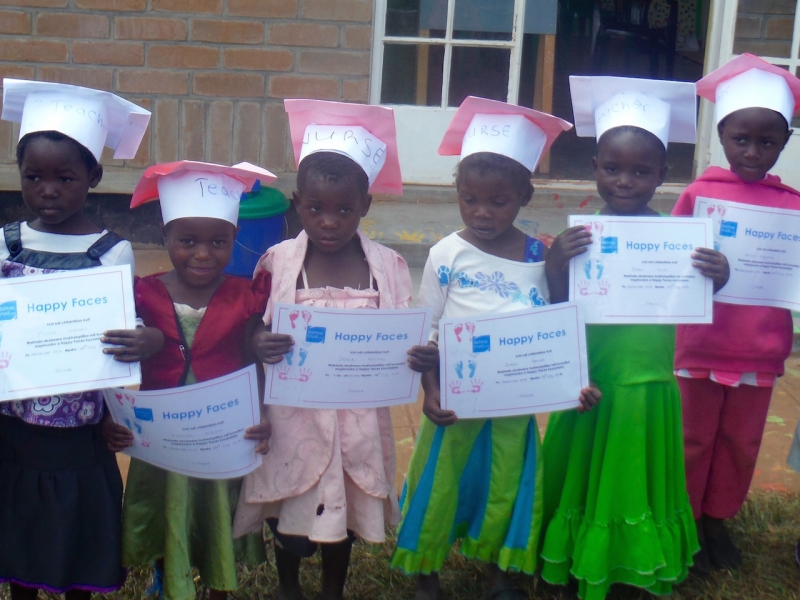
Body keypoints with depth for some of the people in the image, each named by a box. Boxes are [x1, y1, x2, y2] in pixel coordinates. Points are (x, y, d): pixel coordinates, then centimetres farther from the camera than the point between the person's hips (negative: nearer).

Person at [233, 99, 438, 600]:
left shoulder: (388, 266, -6)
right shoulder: (278, 263, -8)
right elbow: (255, 338, -4)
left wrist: (424, 359, -23)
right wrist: (257, 349, -27)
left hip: (358, 422, 1)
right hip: (293, 421, -1)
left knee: (344, 521, 20)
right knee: (290, 529, 14)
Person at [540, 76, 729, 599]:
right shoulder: (579, 234, -7)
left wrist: (715, 281, -21)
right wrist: (556, 266, -25)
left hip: (648, 387, 0)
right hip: (589, 384, 0)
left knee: (638, 484, 16)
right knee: (583, 483, 15)